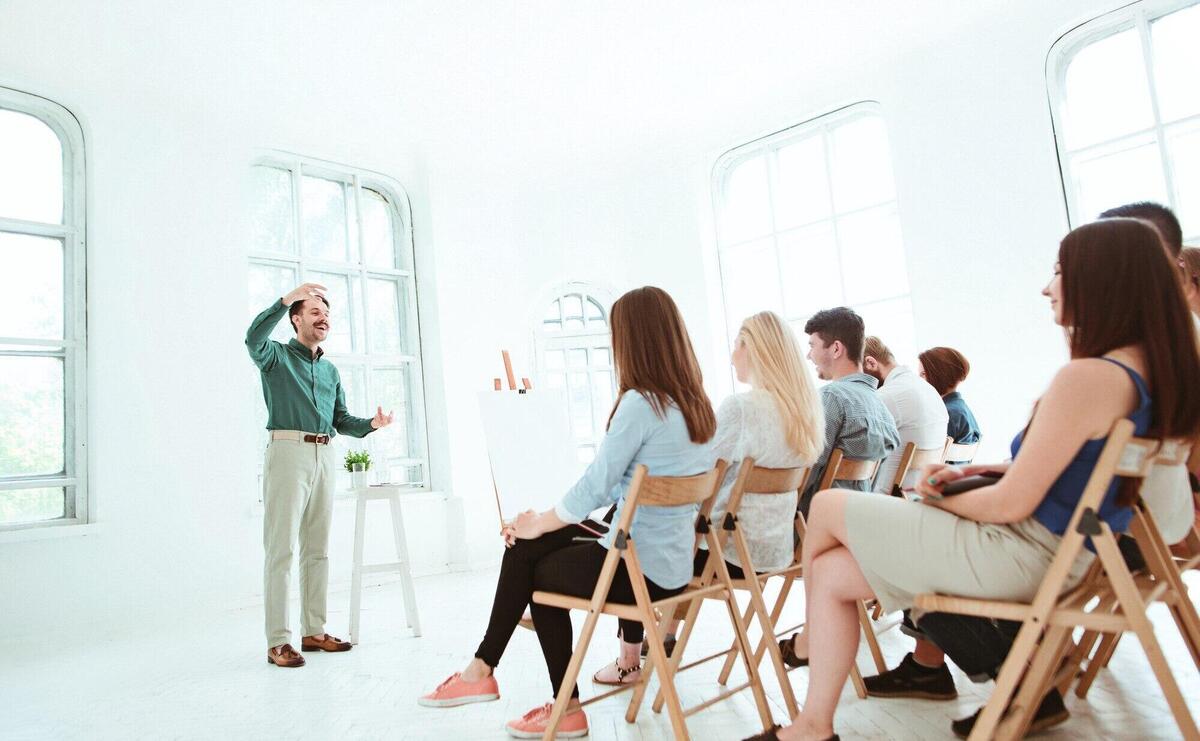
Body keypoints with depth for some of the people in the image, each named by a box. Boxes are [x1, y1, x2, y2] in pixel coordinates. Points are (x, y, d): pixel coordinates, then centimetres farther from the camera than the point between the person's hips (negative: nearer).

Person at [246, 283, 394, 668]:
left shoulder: (330, 370, 22)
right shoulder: (276, 356, 5)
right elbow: (254, 338, -20)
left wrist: (371, 423, -1)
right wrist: (288, 298, -25)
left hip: (325, 456, 7)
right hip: (288, 451, -6)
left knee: (318, 548, 10)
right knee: (280, 549, -6)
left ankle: (314, 630, 18)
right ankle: (278, 641, -2)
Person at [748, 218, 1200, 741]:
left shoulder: (1085, 377, -24)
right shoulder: (1146, 370, 6)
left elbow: (1011, 504, -21)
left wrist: (938, 501, -2)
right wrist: (969, 471, 8)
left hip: (1021, 555, -9)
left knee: (828, 508, 2)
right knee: (830, 574, 8)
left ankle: (808, 639, 28)